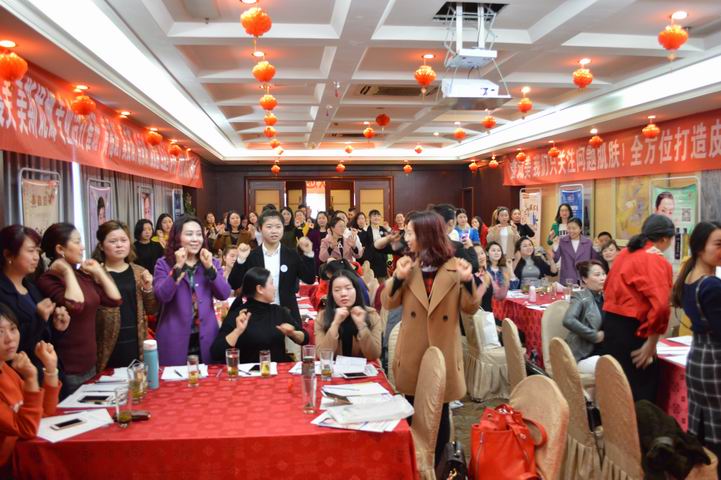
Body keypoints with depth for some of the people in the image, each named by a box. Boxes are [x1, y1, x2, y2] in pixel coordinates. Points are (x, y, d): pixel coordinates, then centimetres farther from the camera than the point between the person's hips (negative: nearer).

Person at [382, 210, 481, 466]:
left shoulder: (455, 267, -5)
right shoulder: (408, 264, 2)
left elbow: (470, 308, -4)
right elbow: (388, 304, 0)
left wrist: (468, 282, -20)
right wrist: (397, 277, -15)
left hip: (443, 354, -2)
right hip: (412, 354, 2)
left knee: (439, 414, 11)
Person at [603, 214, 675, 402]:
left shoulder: (625, 253, 11)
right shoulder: (657, 261, -13)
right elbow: (660, 305, -24)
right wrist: (651, 342, -18)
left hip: (610, 322, 8)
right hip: (632, 329, -8)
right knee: (639, 391, 0)